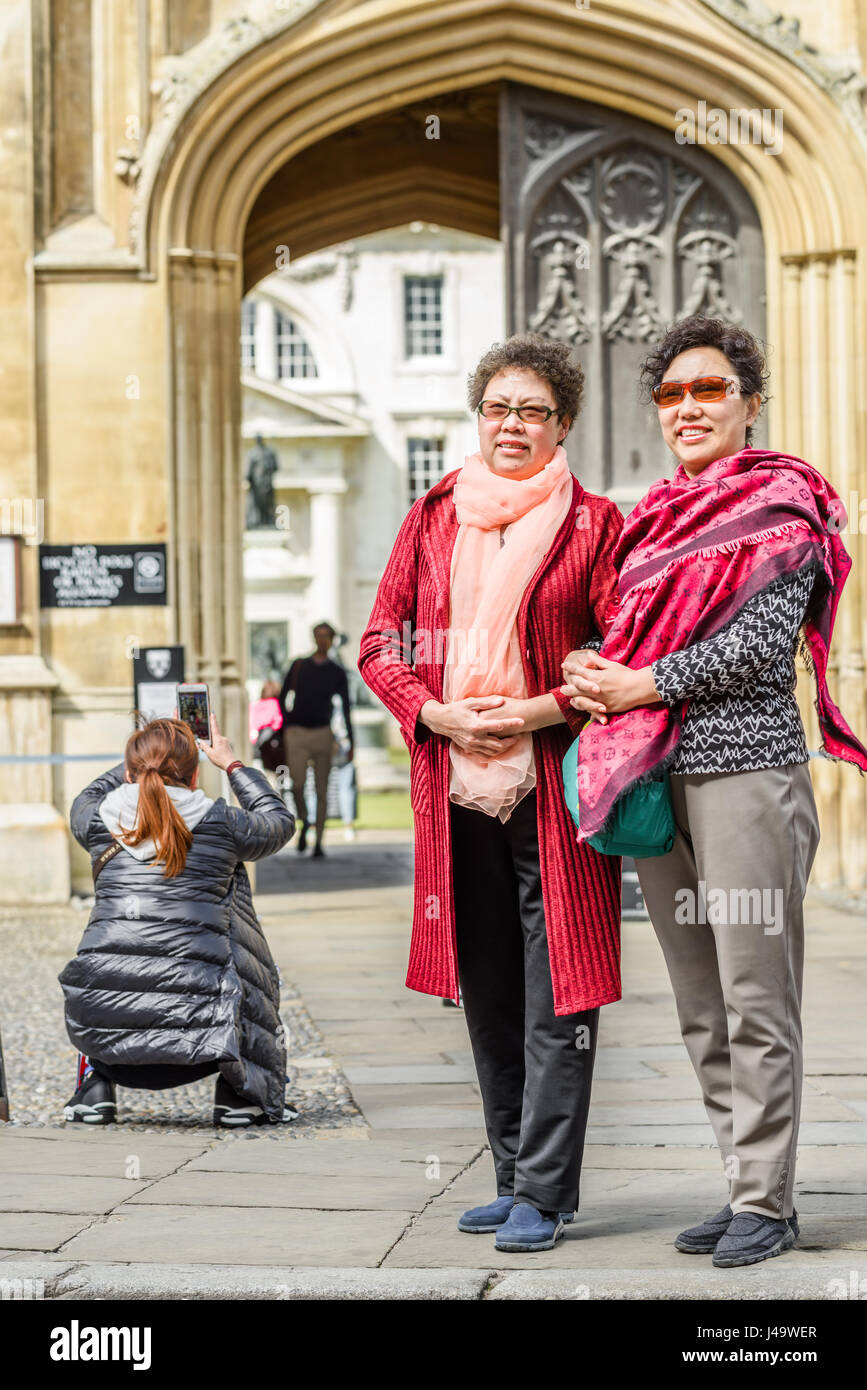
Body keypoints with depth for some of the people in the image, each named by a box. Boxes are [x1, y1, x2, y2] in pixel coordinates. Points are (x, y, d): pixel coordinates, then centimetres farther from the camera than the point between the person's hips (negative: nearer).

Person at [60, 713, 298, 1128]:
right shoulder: (222, 824, 3)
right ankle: (237, 1093, 20)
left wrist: (143, 759, 47)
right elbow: (279, 821, 27)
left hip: (100, 1025, 2)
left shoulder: (100, 821, 8)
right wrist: (231, 763, 38)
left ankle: (95, 1087, 26)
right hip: (195, 1019, -2)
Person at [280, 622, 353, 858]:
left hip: (323, 733, 0)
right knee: (298, 784, -13)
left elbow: (345, 708, 7)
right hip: (297, 733, 0)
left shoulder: (337, 672, 7)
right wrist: (286, 724, 6)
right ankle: (304, 822, 15)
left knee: (322, 791, 0)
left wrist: (350, 742, 3)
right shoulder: (299, 666, 7)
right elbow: (283, 697, 14)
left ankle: (318, 842, 5)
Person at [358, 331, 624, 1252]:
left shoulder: (594, 523, 2)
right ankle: (513, 1178, 21)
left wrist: (540, 710, -14)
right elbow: (380, 644, 12)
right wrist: (438, 714, -5)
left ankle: (544, 1193, 1)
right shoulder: (433, 518, 12)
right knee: (487, 994, 10)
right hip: (456, 787, 4)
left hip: (555, 786, -4)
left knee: (555, 996, -4)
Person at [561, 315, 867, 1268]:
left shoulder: (783, 504, -1)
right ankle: (743, 1186, 16)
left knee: (754, 999, -6)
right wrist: (592, 672, 0)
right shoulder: (654, 518, 19)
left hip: (745, 766, -7)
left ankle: (767, 1201, 1)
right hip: (652, 775, 7)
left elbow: (763, 637, -12)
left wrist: (644, 685, -12)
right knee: (699, 1004, 9)